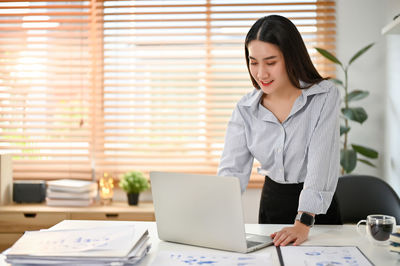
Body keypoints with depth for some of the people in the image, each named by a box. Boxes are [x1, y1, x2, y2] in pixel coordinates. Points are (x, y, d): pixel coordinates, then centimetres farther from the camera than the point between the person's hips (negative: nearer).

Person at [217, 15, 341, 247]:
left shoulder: (325, 96, -10)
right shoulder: (245, 109, 0)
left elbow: (321, 165, -19)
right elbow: (233, 169, -7)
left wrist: (304, 223, -29)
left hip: (318, 211, -3)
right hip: (271, 205, 3)